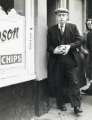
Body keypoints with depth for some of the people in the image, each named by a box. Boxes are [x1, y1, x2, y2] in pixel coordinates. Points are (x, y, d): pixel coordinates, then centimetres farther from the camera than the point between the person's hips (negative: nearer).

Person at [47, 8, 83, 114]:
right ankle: (60, 104, 25)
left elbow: (79, 41, 1)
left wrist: (69, 46, -15)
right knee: (58, 84, 8)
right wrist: (54, 50, -17)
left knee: (74, 83, -1)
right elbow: (48, 46, 4)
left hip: (71, 60, 0)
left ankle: (76, 106, 6)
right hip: (56, 61, 1)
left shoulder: (73, 27, 6)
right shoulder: (51, 30, 6)